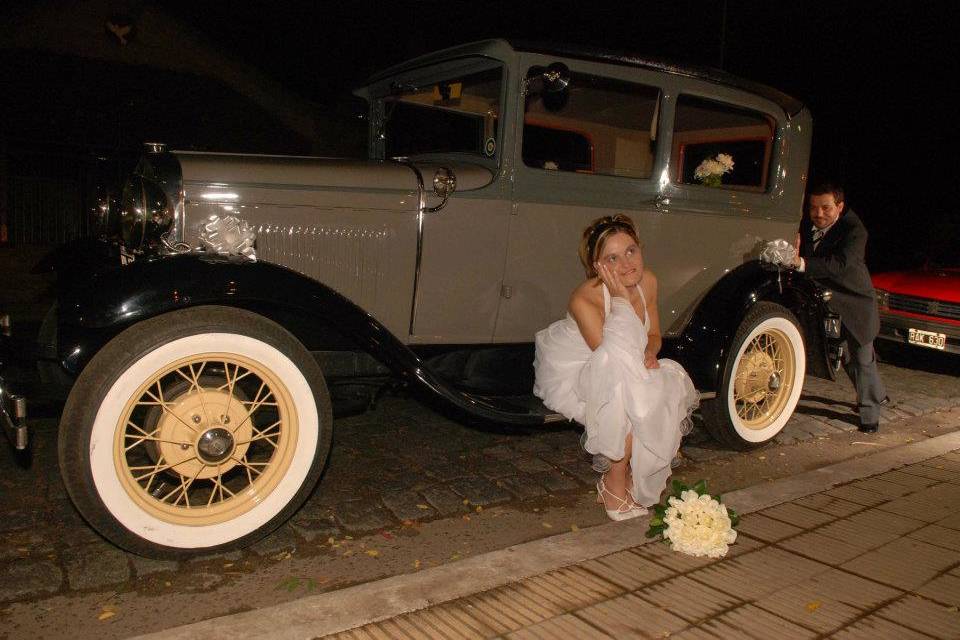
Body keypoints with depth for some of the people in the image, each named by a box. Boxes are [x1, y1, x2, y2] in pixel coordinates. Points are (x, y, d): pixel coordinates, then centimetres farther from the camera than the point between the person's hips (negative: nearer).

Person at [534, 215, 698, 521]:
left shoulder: (647, 281, -10)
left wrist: (649, 353, -18)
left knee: (671, 382, -14)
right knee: (636, 400, -28)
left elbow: (654, 335, 5)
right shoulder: (584, 299, -30)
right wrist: (622, 299, -36)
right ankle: (614, 485, -8)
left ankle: (629, 471, 2)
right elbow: (613, 358, -34)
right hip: (569, 374, -7)